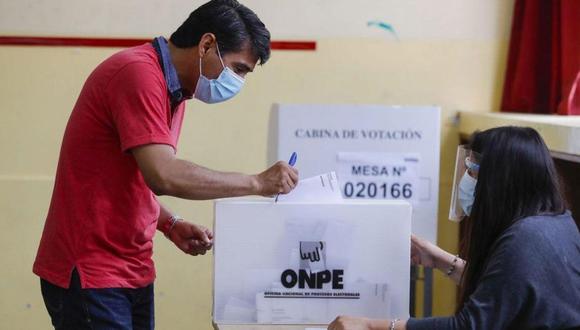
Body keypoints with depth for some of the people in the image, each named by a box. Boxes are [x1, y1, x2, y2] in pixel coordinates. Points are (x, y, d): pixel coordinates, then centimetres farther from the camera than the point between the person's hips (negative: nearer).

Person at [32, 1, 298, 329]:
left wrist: (171, 225, 3)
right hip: (90, 274, -9)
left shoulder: (174, 92, 13)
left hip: (133, 272, 9)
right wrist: (257, 183, -19)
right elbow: (162, 175, -27)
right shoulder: (138, 73, -17)